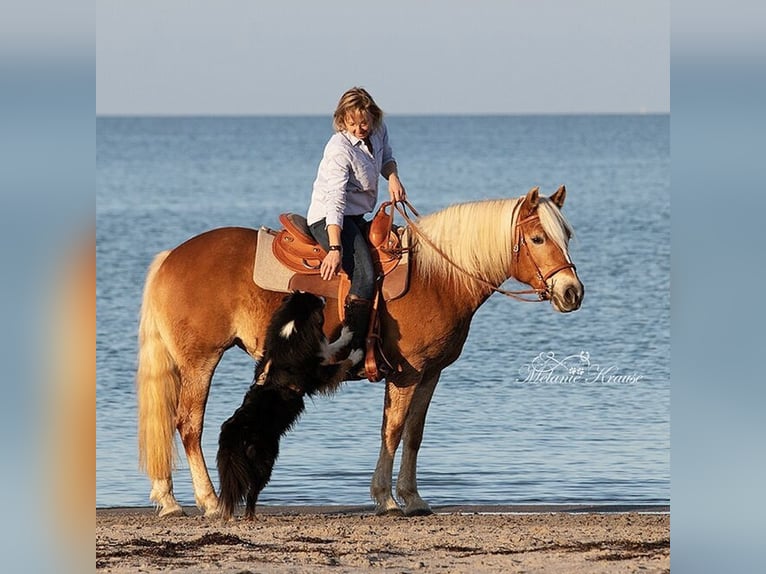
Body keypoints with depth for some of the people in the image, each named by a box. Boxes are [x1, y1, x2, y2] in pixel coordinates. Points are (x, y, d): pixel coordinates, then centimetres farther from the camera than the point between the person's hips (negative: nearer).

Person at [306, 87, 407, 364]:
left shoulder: (378, 131, 1)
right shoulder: (339, 150, -21)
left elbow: (386, 157, 23)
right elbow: (335, 201, -28)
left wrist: (393, 177, -3)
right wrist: (335, 249, -37)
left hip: (356, 217, 9)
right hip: (329, 220, -9)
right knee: (365, 275, -27)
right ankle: (352, 351, -29)